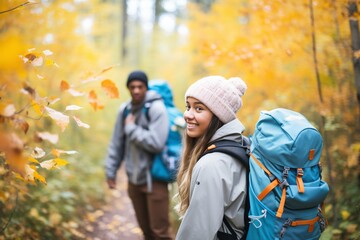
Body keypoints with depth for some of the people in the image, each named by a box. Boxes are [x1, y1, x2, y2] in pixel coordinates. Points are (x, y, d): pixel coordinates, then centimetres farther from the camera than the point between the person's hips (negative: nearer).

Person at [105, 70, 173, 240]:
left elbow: (156, 143, -24)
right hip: (134, 179, 6)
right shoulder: (124, 110, 5)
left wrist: (132, 128, -14)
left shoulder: (156, 108, -13)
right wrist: (111, 171, 11)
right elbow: (117, 143, 11)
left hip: (154, 178, -6)